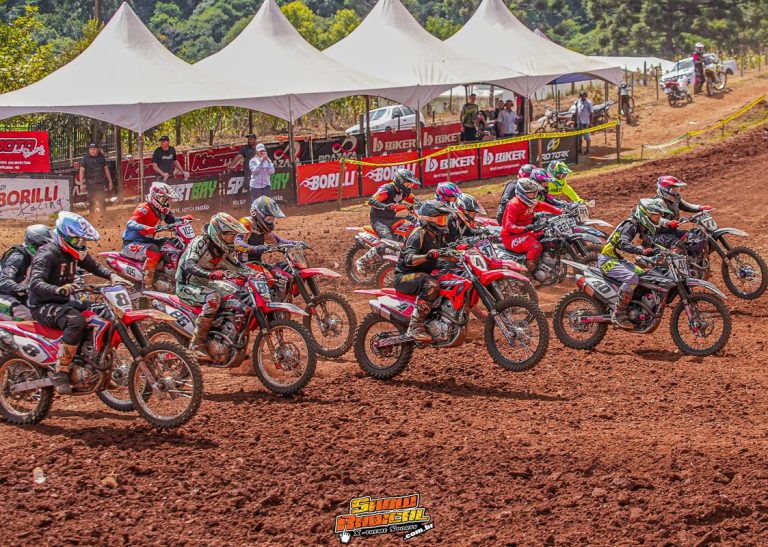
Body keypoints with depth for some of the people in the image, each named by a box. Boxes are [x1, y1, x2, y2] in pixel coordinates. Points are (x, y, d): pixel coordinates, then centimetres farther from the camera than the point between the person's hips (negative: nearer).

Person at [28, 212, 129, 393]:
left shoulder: (74, 253, 7)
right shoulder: (47, 255, -19)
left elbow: (93, 266, 23)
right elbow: (35, 283, -33)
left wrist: (112, 276, 3)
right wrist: (58, 290, -52)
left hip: (64, 302, 9)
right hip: (44, 306, -9)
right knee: (76, 321, -36)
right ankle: (60, 373, -33)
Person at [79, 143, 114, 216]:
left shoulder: (101, 157, 6)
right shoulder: (86, 158, -3)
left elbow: (106, 169, 13)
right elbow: (82, 170, -4)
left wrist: (110, 181, 13)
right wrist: (81, 184, -10)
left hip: (101, 183, 2)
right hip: (90, 183, -2)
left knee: (102, 200, 3)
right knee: (91, 202, 2)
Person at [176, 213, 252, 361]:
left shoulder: (224, 248, 5)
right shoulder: (200, 242, -20)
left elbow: (237, 266, 14)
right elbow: (189, 266, -33)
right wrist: (211, 274, -50)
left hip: (204, 285, 8)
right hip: (187, 286, -8)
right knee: (214, 298, -36)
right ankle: (197, 343, -32)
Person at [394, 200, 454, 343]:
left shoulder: (438, 237, 12)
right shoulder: (419, 234, -18)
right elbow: (408, 259, -33)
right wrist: (427, 256, -51)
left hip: (424, 276, 9)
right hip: (405, 277, -9)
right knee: (432, 285, -38)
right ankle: (415, 326, -41)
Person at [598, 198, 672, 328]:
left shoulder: (643, 228, 10)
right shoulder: (631, 225, -20)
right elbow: (623, 244, -37)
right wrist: (642, 251, -50)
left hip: (618, 259, 10)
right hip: (608, 260, -10)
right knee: (632, 278, -29)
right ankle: (618, 314, -25)